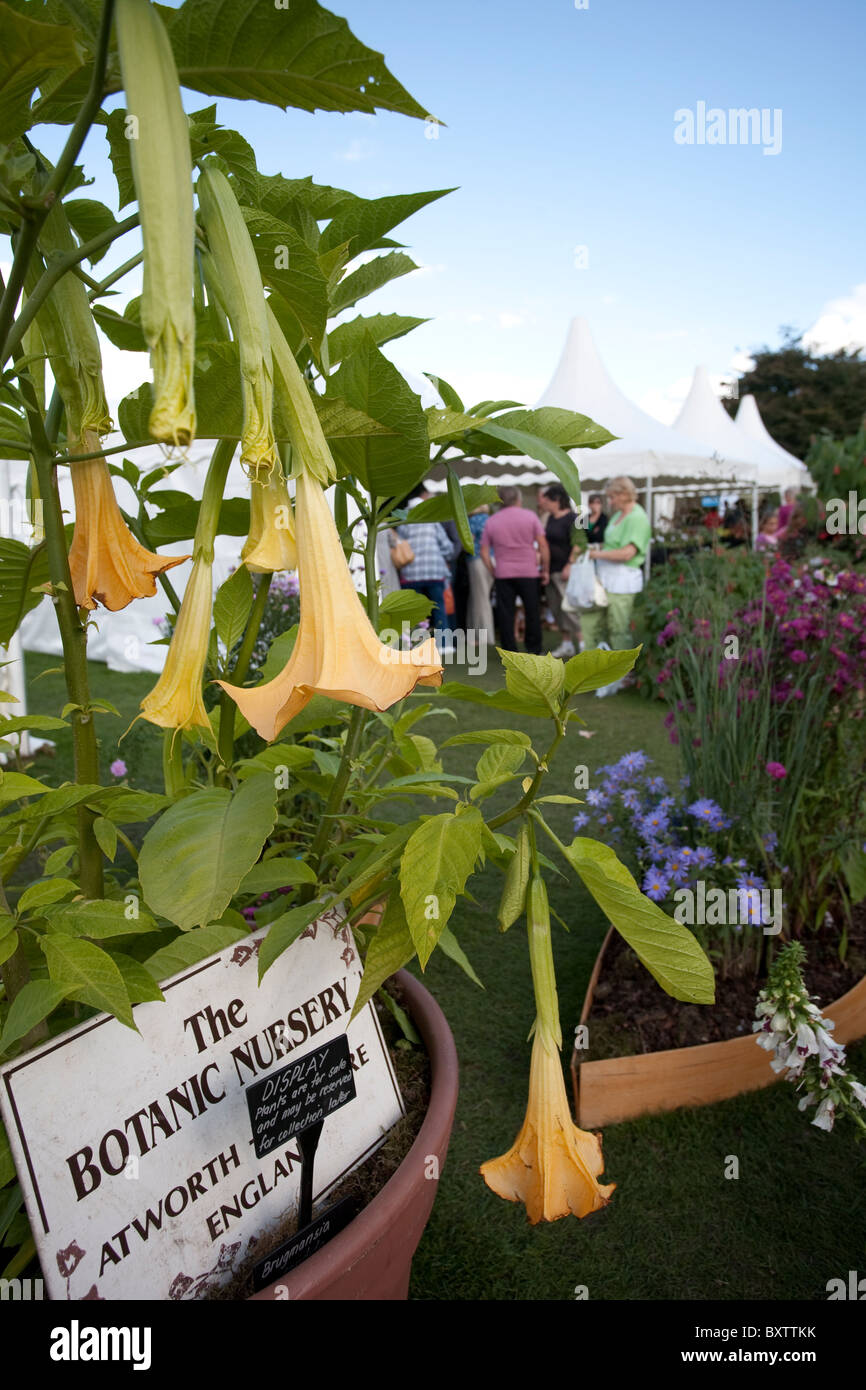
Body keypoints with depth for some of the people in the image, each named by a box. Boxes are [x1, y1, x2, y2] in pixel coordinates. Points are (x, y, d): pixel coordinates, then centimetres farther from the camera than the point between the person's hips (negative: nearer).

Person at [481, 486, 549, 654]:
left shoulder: (491, 521, 7)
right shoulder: (530, 516, 1)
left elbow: (484, 552, 4)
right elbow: (543, 545, -3)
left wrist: (493, 571, 11)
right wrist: (545, 570, 4)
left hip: (502, 573, 1)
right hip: (528, 572, -1)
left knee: (505, 613, 3)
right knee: (532, 611, 8)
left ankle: (510, 652, 3)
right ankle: (534, 650, 14)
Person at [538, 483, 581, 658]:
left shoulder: (572, 519, -11)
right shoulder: (550, 518, 14)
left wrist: (570, 567, -23)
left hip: (565, 571, -9)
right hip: (551, 571, 9)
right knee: (556, 609, 11)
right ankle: (567, 645, 21)